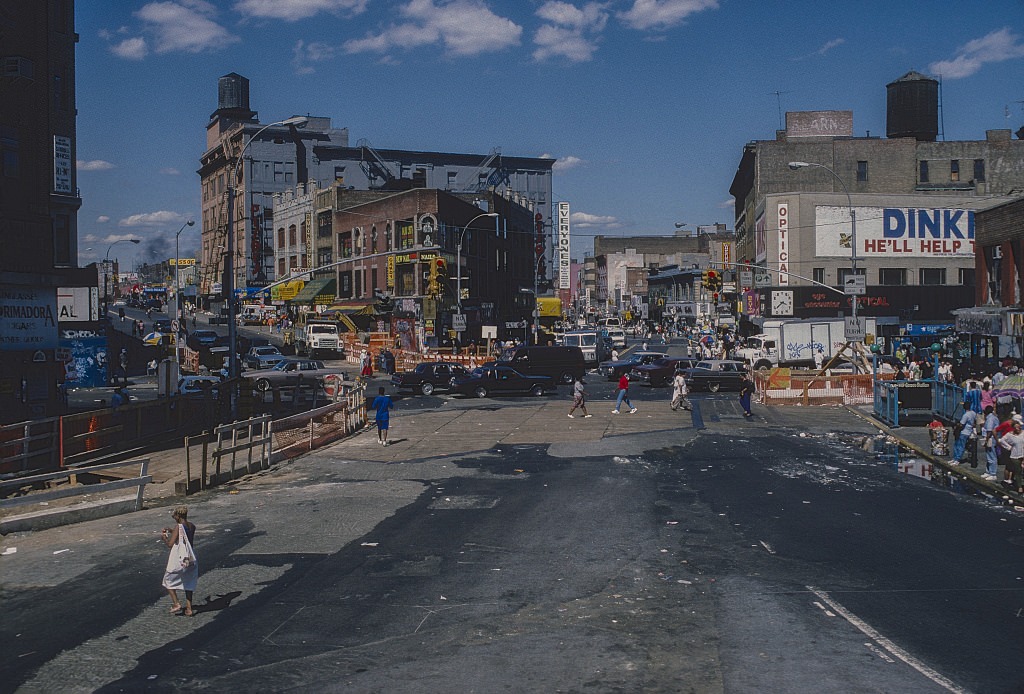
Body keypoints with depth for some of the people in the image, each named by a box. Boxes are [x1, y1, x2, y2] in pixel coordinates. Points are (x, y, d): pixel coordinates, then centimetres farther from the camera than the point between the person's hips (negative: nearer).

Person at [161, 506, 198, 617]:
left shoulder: (178, 526, -17)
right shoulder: (192, 526, 3)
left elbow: (170, 544, -18)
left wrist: (163, 537, 0)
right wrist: (171, 530, 20)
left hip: (178, 559, -6)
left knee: (168, 580, 15)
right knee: (188, 583, 17)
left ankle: (176, 604, 5)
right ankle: (189, 609, 16)